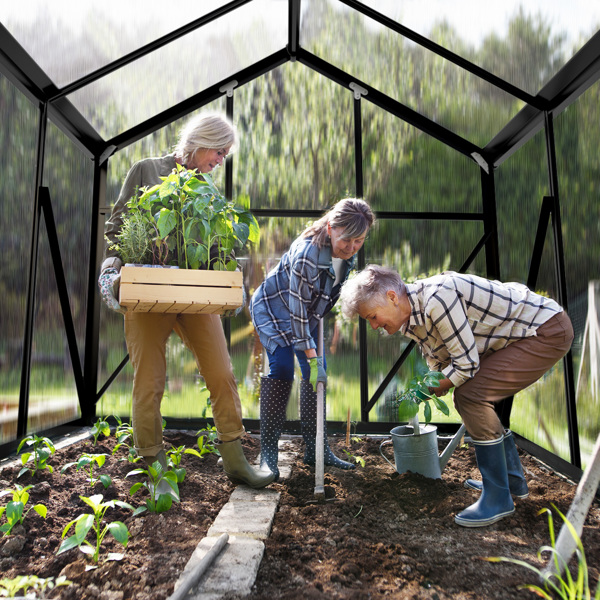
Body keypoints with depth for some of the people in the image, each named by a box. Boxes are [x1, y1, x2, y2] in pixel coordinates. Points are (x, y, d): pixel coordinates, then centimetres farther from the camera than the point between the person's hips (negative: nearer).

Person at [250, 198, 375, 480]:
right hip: (274, 307, -7)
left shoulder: (347, 250, -13)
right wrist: (311, 356, -29)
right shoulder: (306, 254, -36)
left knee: (317, 372, 0)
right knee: (282, 367, -20)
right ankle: (267, 452, -8)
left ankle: (316, 449, 11)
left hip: (307, 310, 7)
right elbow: (297, 310, -32)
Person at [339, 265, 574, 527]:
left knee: (470, 395, -19)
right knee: (470, 395, 14)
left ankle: (498, 498, -4)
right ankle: (513, 480, 29)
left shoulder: (437, 297, -30)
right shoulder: (410, 317, 1)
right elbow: (440, 362, 10)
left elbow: (466, 364, -25)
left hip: (549, 331, -10)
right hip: (522, 332, 10)